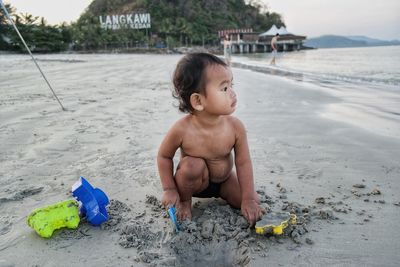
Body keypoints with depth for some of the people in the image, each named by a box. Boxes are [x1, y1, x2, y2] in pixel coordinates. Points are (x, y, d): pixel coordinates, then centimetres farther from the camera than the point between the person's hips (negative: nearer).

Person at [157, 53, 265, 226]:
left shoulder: (235, 127, -26)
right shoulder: (182, 130, -31)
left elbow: (243, 163, -16)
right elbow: (164, 156, -13)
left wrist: (249, 199, -16)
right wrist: (169, 189, -16)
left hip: (224, 179, 3)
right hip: (195, 181, -2)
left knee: (253, 201, -8)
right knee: (193, 165, -33)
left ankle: (219, 192, 20)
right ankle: (185, 201, -3)